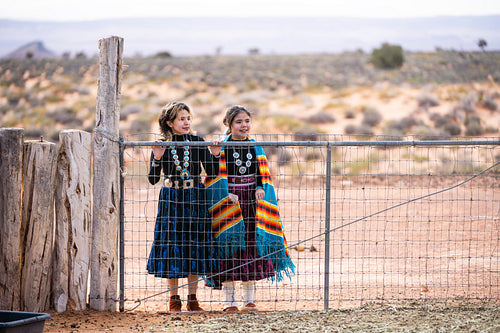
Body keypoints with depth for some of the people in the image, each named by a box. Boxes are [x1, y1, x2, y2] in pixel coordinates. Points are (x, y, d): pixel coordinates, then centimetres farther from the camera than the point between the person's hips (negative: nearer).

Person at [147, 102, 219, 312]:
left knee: (195, 246, 3)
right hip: (171, 199, -1)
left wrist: (215, 155, -15)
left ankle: (192, 299, 12)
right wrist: (157, 159, -19)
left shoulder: (197, 142, 2)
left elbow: (212, 172, 0)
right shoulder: (162, 145, -1)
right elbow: (153, 179, -5)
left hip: (195, 199, 1)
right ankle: (174, 299, 10)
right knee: (172, 243, 0)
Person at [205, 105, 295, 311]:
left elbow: (262, 174, 12)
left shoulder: (256, 147, 10)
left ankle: (249, 299, 13)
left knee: (252, 240, 4)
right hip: (228, 201, -4)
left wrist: (260, 189, -5)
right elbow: (217, 175, -5)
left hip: (252, 201, 4)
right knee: (229, 241, -5)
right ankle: (229, 300, 3)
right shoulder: (222, 148, -2)